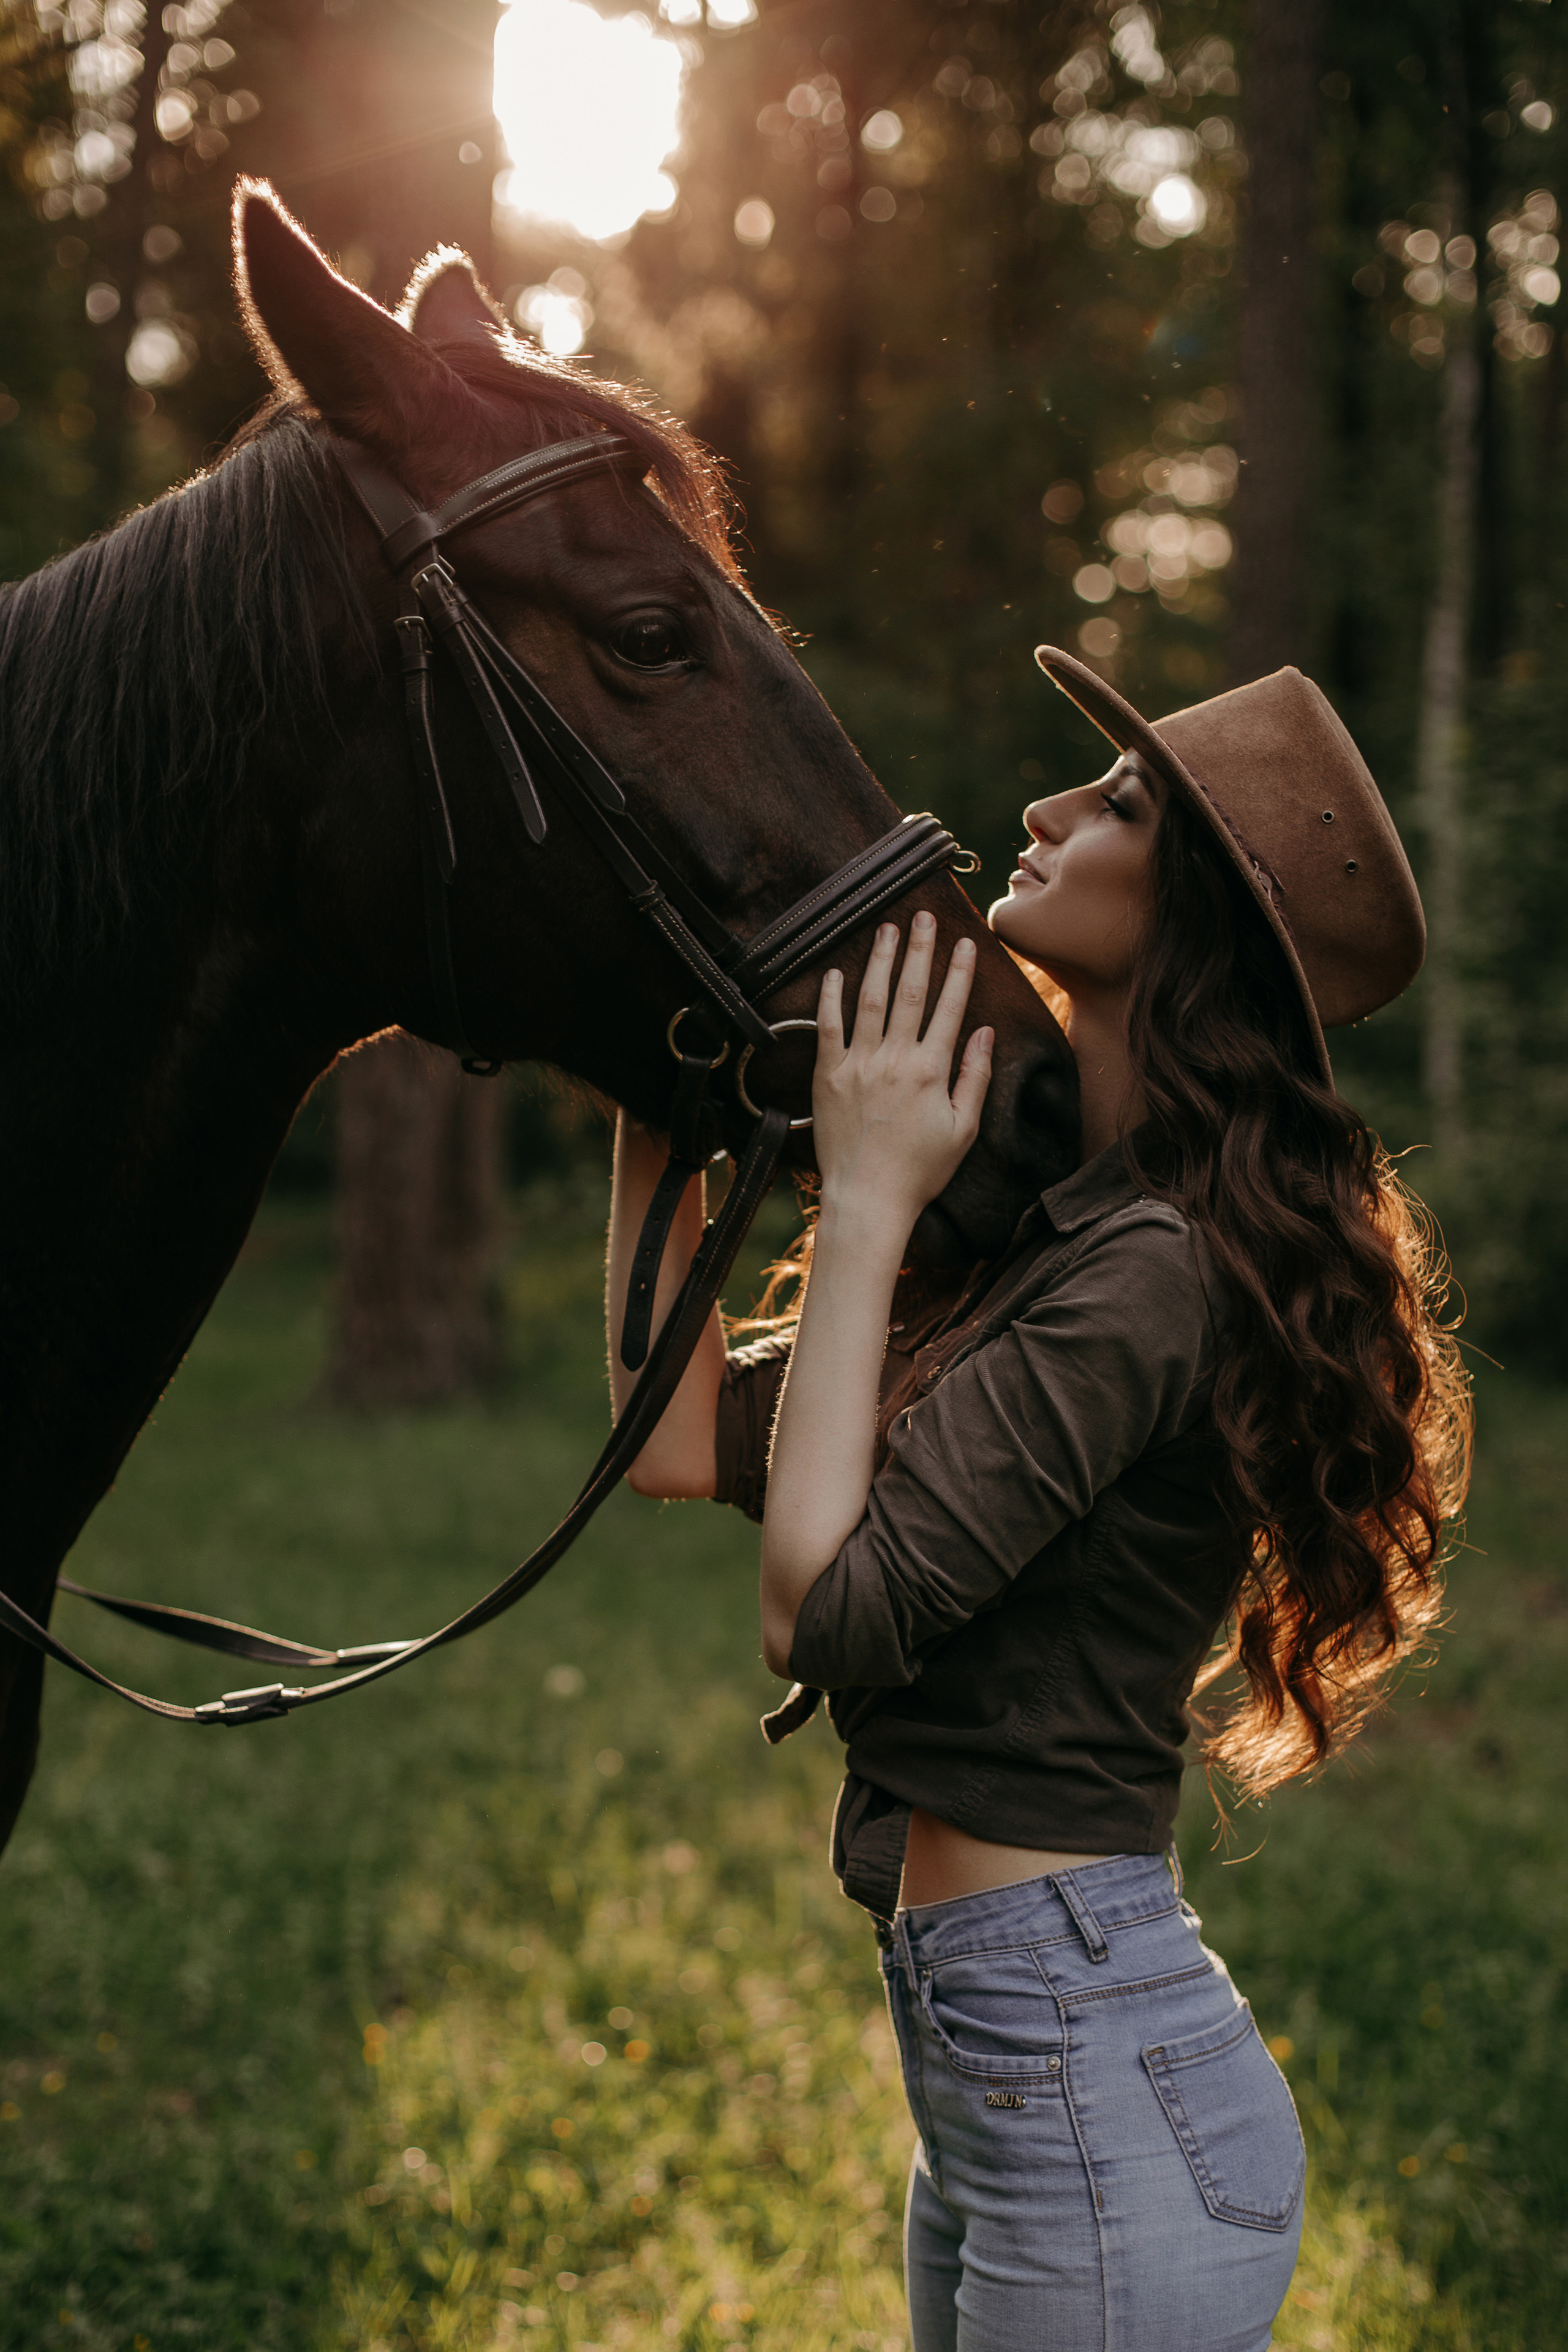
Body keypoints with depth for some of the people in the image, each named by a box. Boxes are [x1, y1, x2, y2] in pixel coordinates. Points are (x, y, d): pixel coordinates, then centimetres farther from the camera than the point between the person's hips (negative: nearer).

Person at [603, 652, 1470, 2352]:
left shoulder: (1153, 1273, -20)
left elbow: (822, 1607, -20)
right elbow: (682, 1442, 10)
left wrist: (865, 1202, -15)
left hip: (1097, 2091, -9)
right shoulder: (1060, 1230, 10)